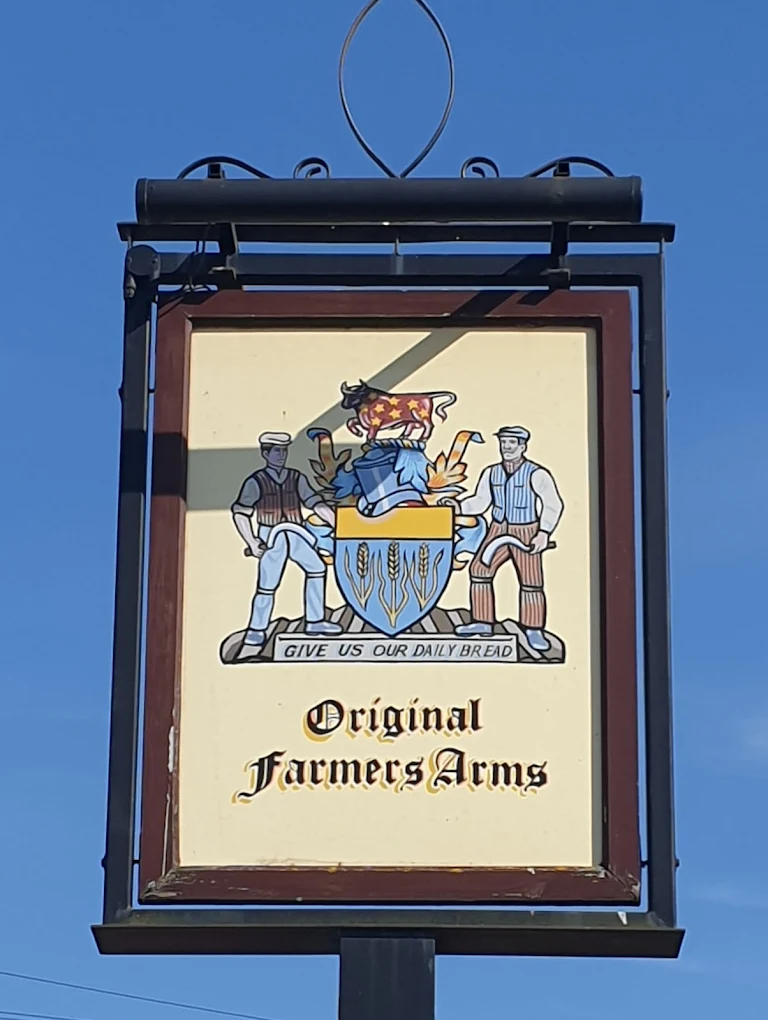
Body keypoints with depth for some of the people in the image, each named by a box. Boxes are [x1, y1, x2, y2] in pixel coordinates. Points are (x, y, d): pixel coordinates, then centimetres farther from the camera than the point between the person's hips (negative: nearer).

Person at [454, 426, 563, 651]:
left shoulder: (536, 474, -13)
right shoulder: (491, 473, 4)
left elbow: (553, 504, -15)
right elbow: (480, 503, 11)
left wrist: (544, 533, -24)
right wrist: (457, 507, -6)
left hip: (526, 534, -5)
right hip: (499, 531, 5)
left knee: (531, 580, -4)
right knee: (479, 569, -2)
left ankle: (533, 630, 8)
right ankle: (482, 622, 9)